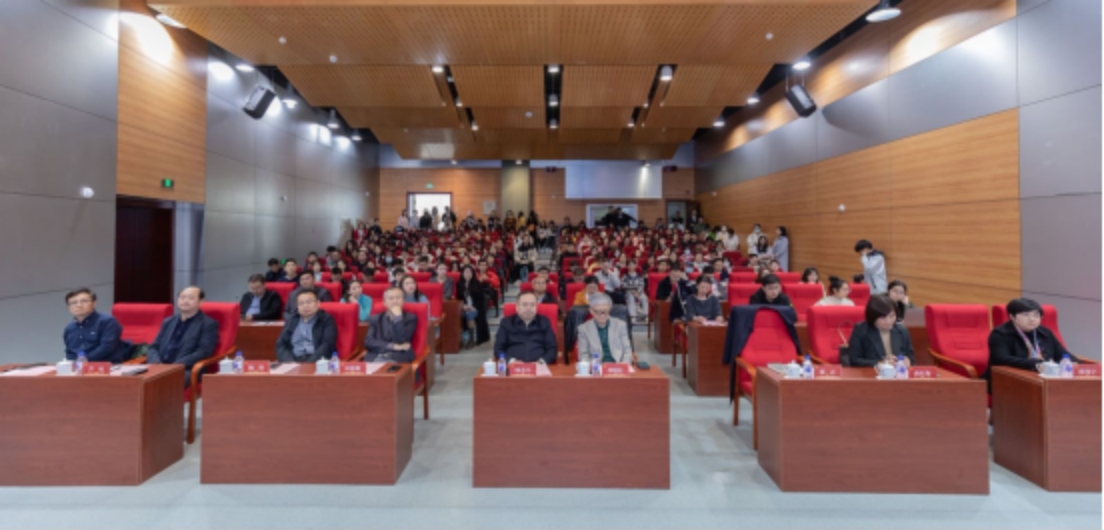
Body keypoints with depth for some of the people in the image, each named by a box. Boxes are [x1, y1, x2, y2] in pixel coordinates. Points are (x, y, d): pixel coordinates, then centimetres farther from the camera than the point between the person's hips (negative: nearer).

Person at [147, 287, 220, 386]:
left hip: (186, 371, -5)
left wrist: (176, 366, -18)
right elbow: (153, 347, 18)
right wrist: (156, 363, -4)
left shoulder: (208, 324, 4)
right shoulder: (168, 322, 23)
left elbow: (204, 352, -7)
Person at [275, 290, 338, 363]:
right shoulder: (291, 321, 17)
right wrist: (290, 362, -8)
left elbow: (328, 346, -6)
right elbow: (280, 345, 10)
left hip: (317, 362, -3)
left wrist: (310, 362, -19)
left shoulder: (327, 320, 5)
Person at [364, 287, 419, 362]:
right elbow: (368, 342, 2)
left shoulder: (410, 318, 9)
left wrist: (398, 317, -5)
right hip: (375, 358, 2)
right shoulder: (375, 319, 16)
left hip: (399, 359, -2)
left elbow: (402, 341, -5)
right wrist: (393, 346, -8)